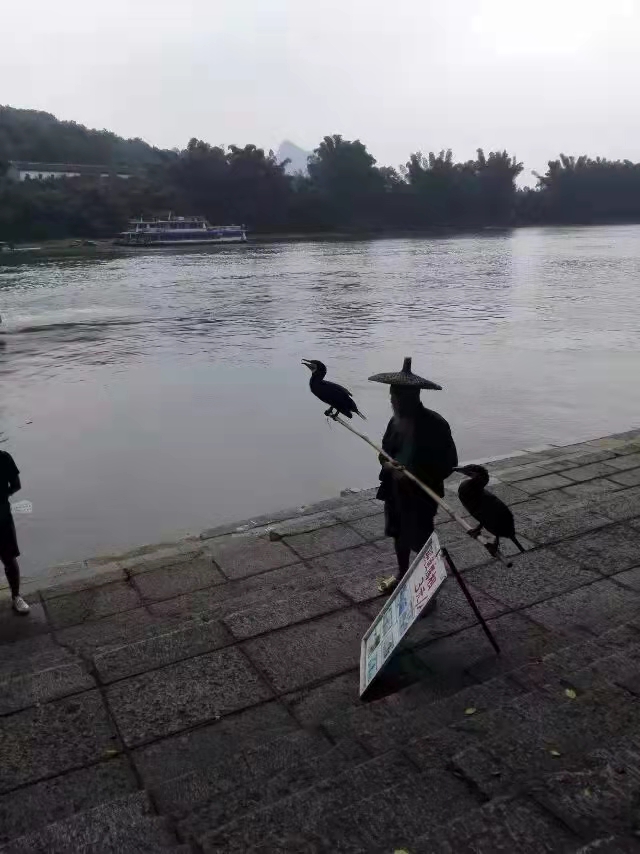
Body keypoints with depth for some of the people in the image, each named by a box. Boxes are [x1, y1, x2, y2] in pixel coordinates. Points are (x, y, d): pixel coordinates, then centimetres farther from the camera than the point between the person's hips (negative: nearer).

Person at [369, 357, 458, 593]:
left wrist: (417, 475, -26)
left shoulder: (435, 425, -20)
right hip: (395, 490, 6)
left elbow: (448, 463, -16)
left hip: (421, 494, -6)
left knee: (420, 542, 5)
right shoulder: (396, 421, -1)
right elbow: (385, 452, 10)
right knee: (399, 535, 22)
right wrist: (388, 465, -13)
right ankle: (402, 574, 45)